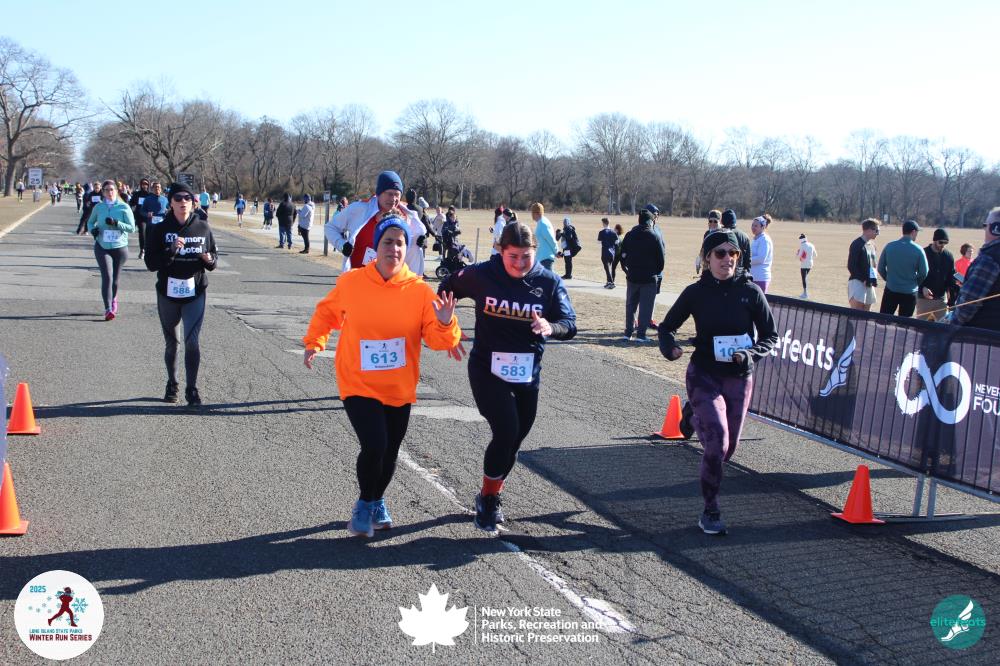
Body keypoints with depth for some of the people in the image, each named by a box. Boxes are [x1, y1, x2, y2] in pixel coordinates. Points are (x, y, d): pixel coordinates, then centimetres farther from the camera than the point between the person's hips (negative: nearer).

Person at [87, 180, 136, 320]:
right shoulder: (98, 207, 2)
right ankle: (108, 309, -17)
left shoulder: (124, 207, -4)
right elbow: (90, 222, 19)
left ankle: (113, 299, 42)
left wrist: (116, 223, -21)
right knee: (107, 277, -14)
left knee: (115, 278, 12)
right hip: (102, 247, 0)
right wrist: (92, 229, -4)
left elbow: (132, 227, -8)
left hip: (120, 247, 0)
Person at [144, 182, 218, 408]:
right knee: (171, 343, 14)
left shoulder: (202, 227, 1)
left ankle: (192, 389, -2)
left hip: (195, 293, -1)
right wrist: (171, 250, -23)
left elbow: (214, 257, 11)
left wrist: (209, 260, -12)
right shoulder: (160, 229, -4)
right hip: (167, 293, 1)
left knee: (192, 341, -12)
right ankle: (171, 384, 33)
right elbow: (151, 263, -8)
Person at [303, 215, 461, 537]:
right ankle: (364, 503, 13)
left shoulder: (420, 290, -9)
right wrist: (314, 344, 1)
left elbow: (437, 340, -10)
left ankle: (377, 501, 45)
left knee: (390, 452, 13)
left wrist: (445, 324, -30)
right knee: (374, 445, -17)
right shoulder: (350, 282, -9)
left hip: (399, 388, 2)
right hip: (359, 384, -2)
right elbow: (327, 313, 10)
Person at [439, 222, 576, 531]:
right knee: (506, 432, -17)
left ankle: (491, 494, 38)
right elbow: (448, 289, 6)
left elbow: (570, 324, -8)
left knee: (514, 439, 13)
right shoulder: (481, 275, -12)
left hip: (528, 374, 3)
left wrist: (550, 327, -30)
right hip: (487, 369, -3)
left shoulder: (549, 281, -8)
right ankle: (488, 499, 5)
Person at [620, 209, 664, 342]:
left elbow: (623, 255, 4)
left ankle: (628, 333, 15)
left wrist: (626, 270, 14)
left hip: (632, 277, 4)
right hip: (649, 278, -4)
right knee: (646, 307, 2)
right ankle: (641, 334, -1)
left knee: (630, 305, 14)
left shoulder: (629, 236, 3)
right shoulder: (654, 237, -8)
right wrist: (656, 272, 9)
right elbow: (660, 258, -6)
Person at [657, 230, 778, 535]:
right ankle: (710, 512, 1)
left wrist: (751, 354, -16)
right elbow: (667, 326, 6)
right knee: (717, 443, -14)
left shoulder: (751, 292, -3)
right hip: (704, 376, -3)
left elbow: (770, 335, 3)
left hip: (739, 378, 3)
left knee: (728, 447, 12)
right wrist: (670, 348, -15)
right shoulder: (696, 292, -5)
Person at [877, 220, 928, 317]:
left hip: (890, 290, 2)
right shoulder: (918, 250, -10)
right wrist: (915, 283, 14)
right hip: (909, 292, -2)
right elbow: (924, 273, -5)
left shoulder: (889, 246, -3)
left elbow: (881, 268, 2)